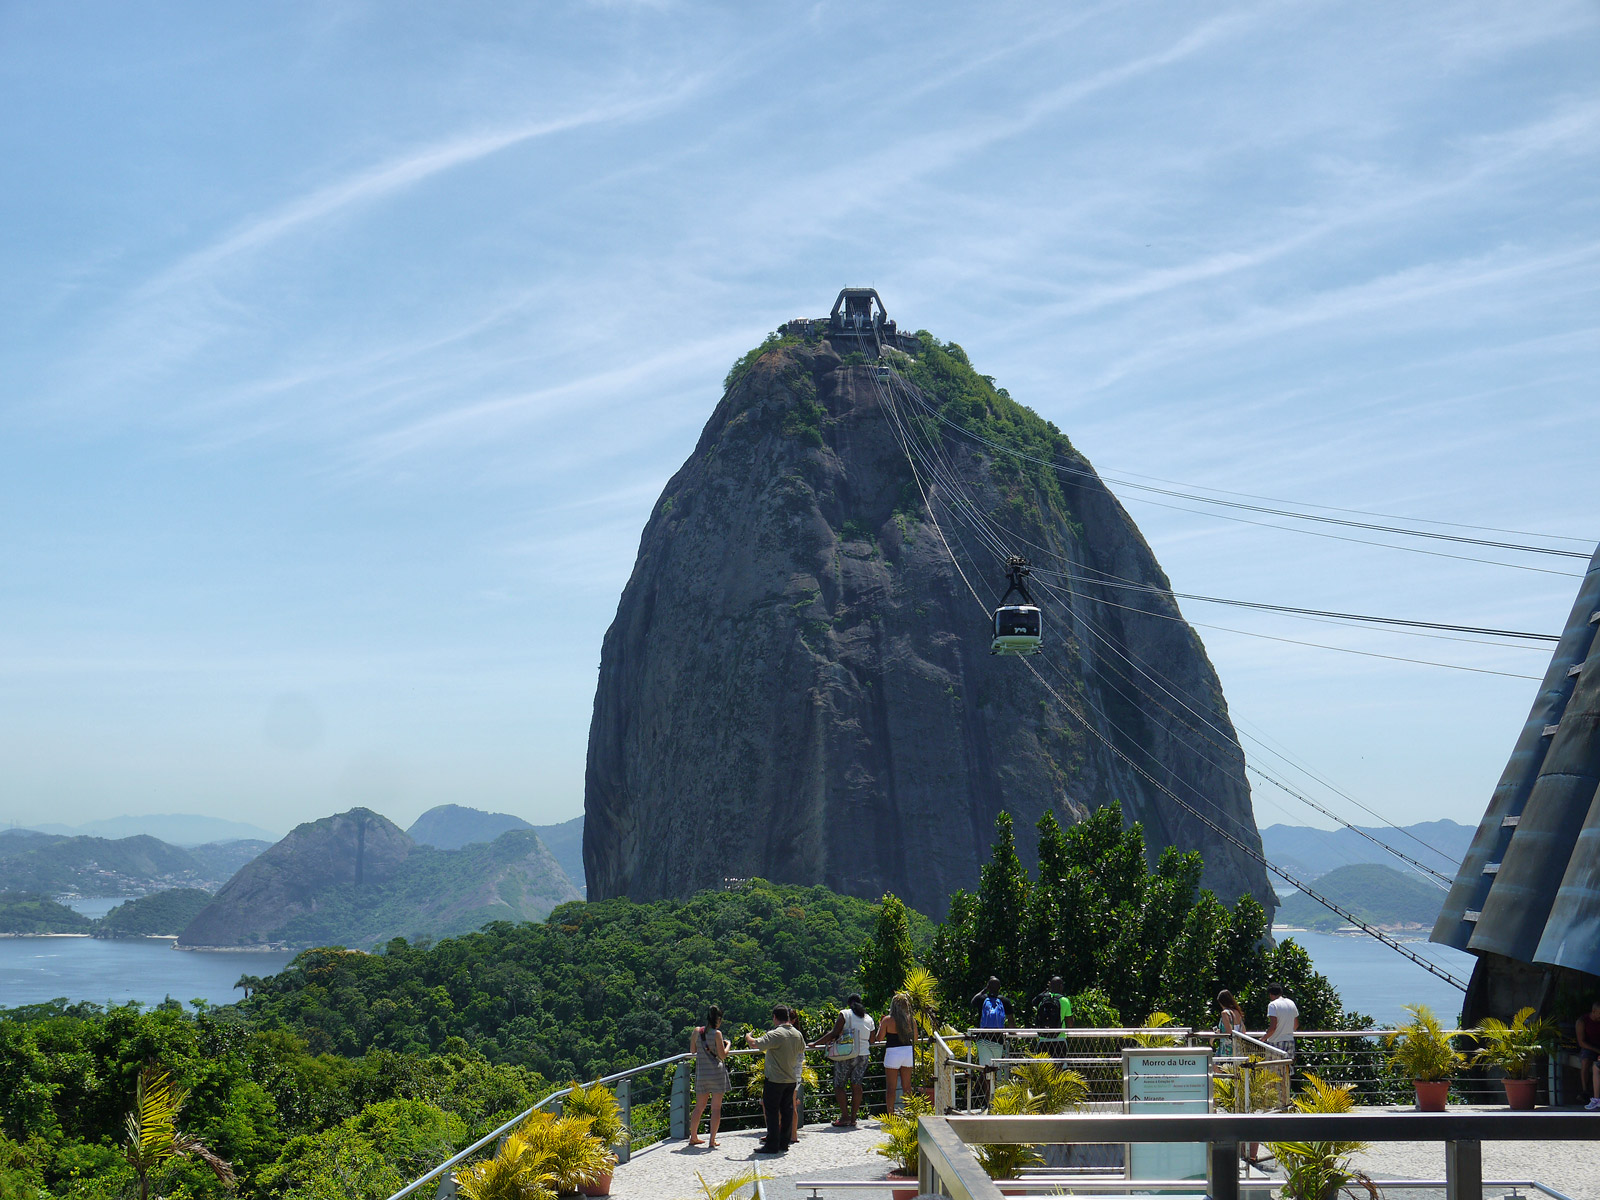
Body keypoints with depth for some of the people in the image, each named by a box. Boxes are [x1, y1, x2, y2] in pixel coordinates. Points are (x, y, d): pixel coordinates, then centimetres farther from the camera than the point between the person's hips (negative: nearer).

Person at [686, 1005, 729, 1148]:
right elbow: (723, 1055, -9)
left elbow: (692, 1051, 11)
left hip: (701, 1073, 4)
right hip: (717, 1072, -4)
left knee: (699, 1107, 16)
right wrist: (727, 1044, 8)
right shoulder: (717, 1034, -11)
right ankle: (712, 1140, 0)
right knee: (716, 1108, 2)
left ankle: (693, 1137, 22)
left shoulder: (696, 1032, 1)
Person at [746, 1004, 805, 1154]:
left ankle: (772, 1145, 1)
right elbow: (802, 1049, 23)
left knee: (772, 1112, 0)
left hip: (775, 1079, -7)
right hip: (791, 1078, 7)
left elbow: (754, 1044, -23)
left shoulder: (775, 1034, -18)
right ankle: (784, 1143, 17)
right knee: (787, 1110, 12)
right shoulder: (797, 1034, 4)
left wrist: (748, 1037, -2)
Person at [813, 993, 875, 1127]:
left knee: (839, 1085, 3)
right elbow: (871, 1041, 15)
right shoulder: (869, 1019, 9)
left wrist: (816, 1043, -9)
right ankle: (853, 1119, 7)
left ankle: (845, 1116, -7)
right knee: (856, 1086, 8)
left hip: (846, 1056, -5)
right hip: (863, 1055, 5)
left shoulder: (845, 1014, -5)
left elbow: (834, 1033, -13)